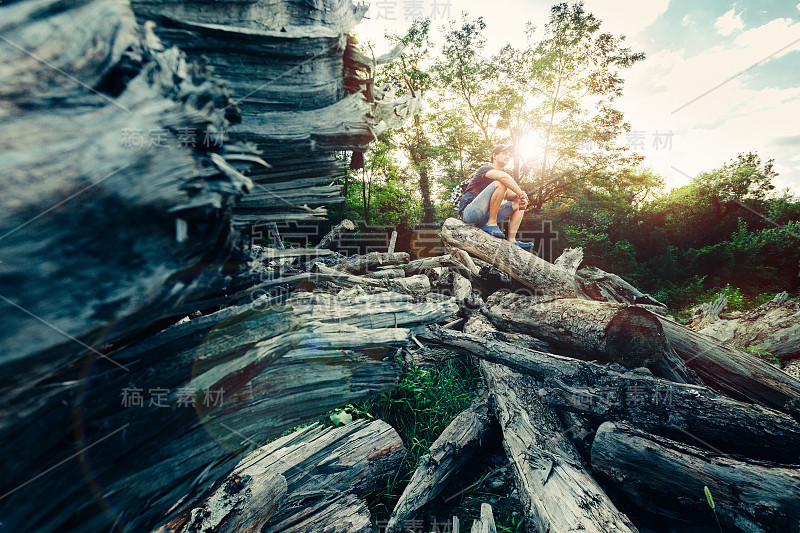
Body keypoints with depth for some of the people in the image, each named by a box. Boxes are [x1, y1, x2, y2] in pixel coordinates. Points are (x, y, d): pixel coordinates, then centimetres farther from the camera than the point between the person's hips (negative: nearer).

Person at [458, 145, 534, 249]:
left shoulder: (497, 176, 24)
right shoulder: (486, 168, -4)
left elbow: (509, 195, 15)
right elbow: (503, 177, -26)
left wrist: (521, 200, -7)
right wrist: (521, 194, -18)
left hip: (483, 217, 9)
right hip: (469, 213, -9)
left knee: (518, 205, 9)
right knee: (500, 184, -23)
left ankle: (512, 240, -5)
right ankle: (491, 224, -21)